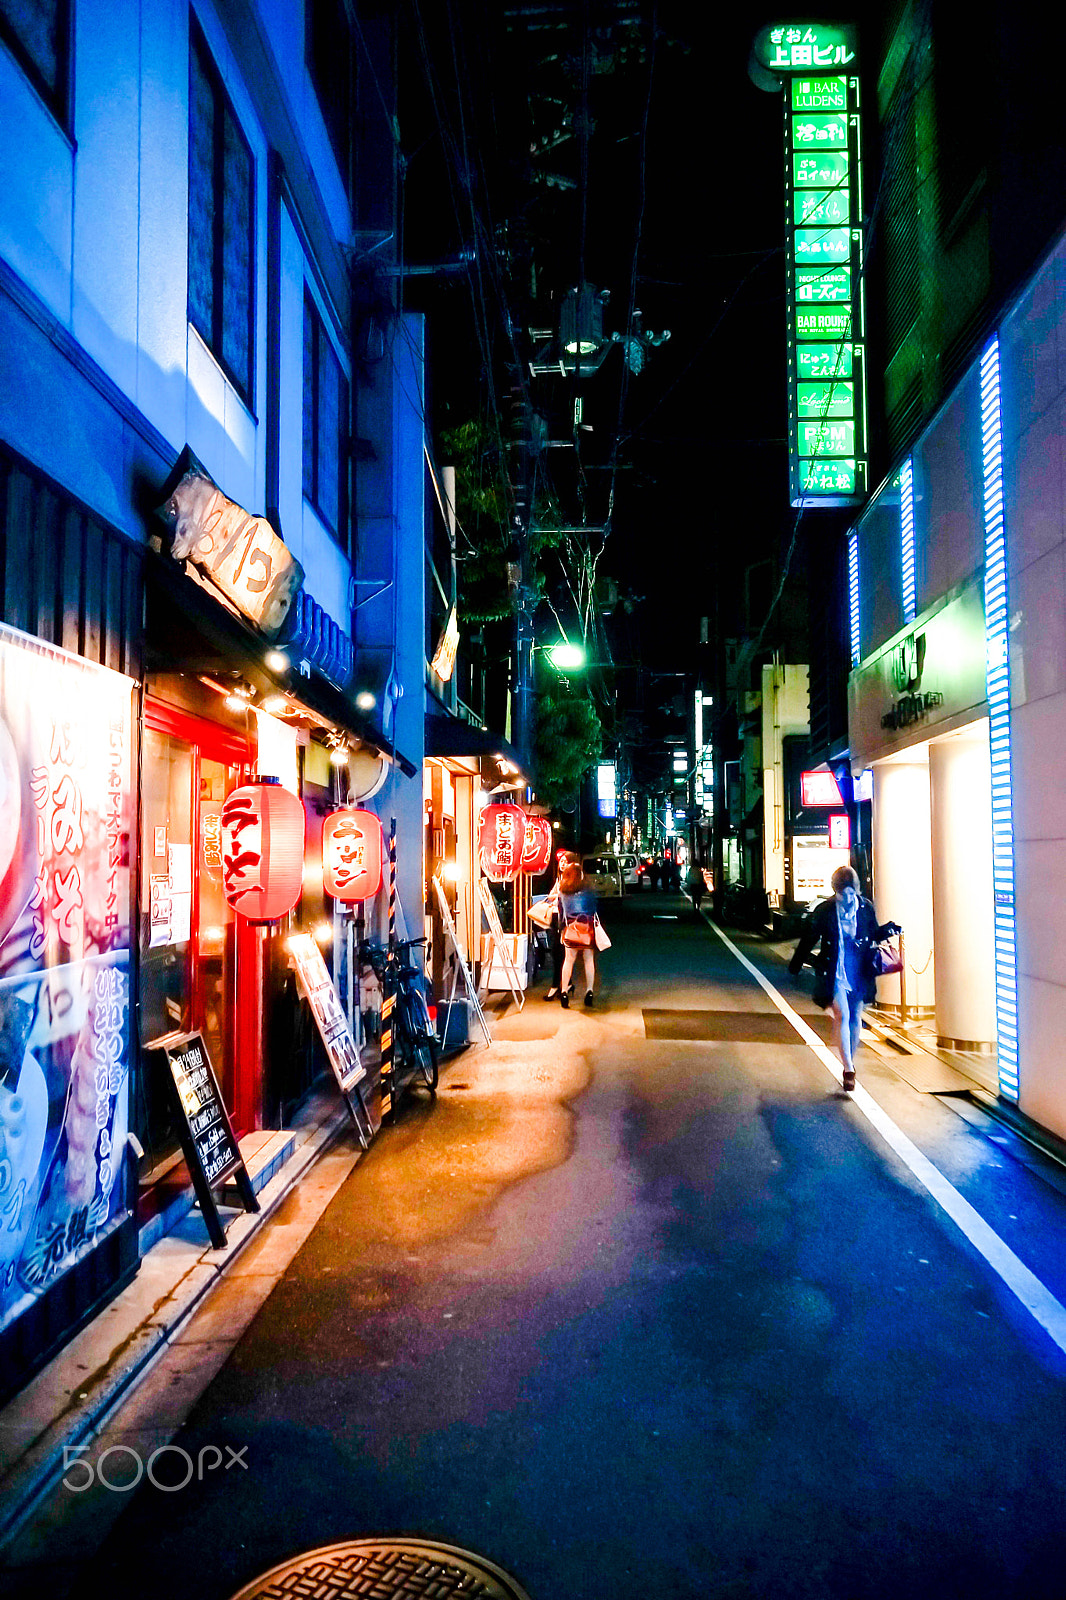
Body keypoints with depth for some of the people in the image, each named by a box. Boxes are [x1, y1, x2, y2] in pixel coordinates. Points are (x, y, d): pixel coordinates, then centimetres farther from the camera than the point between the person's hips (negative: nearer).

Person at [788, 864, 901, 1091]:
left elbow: (873, 934, 14)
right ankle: (848, 1069, -11)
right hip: (835, 972, -3)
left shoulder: (866, 908, 1)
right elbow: (809, 937, 2)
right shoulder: (824, 911, -7)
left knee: (855, 1017, 10)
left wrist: (887, 930, -8)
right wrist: (795, 966, 4)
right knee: (842, 1016, -13)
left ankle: (850, 1062, 28)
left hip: (860, 971, 3)